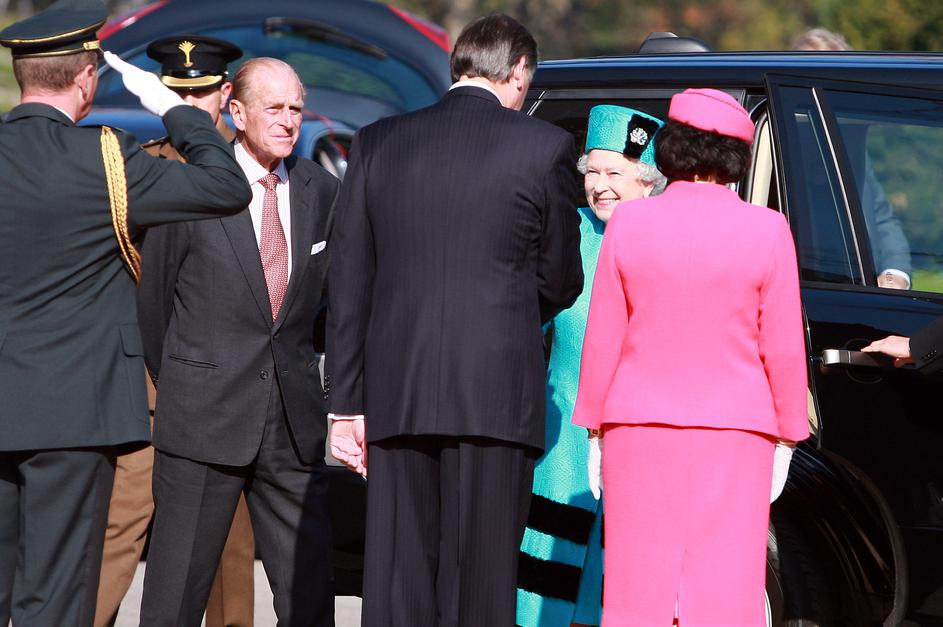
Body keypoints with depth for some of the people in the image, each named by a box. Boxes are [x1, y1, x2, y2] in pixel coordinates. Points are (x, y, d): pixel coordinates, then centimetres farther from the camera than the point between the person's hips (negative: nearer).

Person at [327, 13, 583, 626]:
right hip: (497, 392, -3)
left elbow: (349, 283, 8)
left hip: (396, 395, 3)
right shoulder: (545, 147, -2)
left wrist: (347, 404, 11)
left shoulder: (378, 143, 8)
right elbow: (560, 283, 5)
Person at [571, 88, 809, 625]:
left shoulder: (629, 223, -3)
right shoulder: (766, 230, -6)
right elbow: (783, 346, -2)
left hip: (640, 427, 1)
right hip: (735, 435, -1)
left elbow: (603, 338, 1)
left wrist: (594, 426, 10)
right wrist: (787, 436, 7)